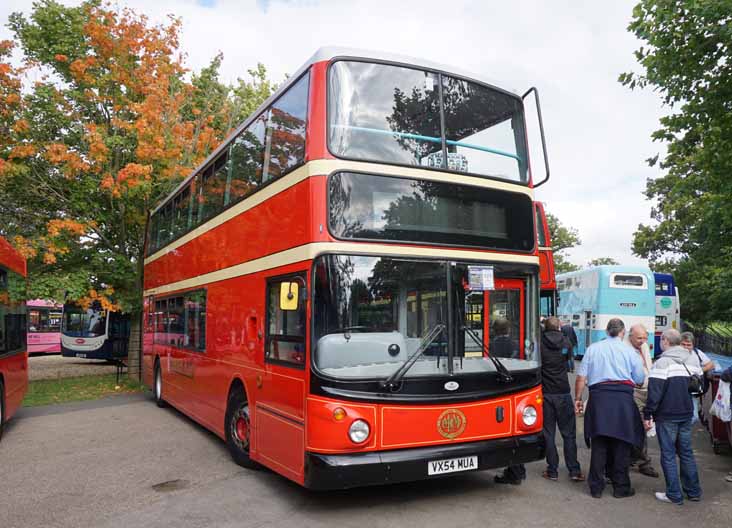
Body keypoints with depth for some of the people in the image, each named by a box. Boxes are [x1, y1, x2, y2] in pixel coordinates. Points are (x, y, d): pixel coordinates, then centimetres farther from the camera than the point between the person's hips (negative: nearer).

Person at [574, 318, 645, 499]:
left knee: (598, 444, 6)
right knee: (621, 444, 8)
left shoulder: (593, 348, 8)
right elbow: (640, 380, 6)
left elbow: (581, 377, 5)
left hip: (598, 397, 1)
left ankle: (596, 487, 12)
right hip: (623, 398, -1)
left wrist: (577, 399, 11)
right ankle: (621, 487, 16)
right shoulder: (629, 351, 4)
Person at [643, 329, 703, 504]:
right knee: (686, 452, 17)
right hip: (686, 414, 6)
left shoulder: (662, 363, -16)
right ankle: (694, 491, 24)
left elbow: (654, 392, -19)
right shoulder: (691, 361, 5)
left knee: (668, 455, 3)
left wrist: (647, 415, -13)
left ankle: (674, 495, 7)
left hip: (667, 416, -6)